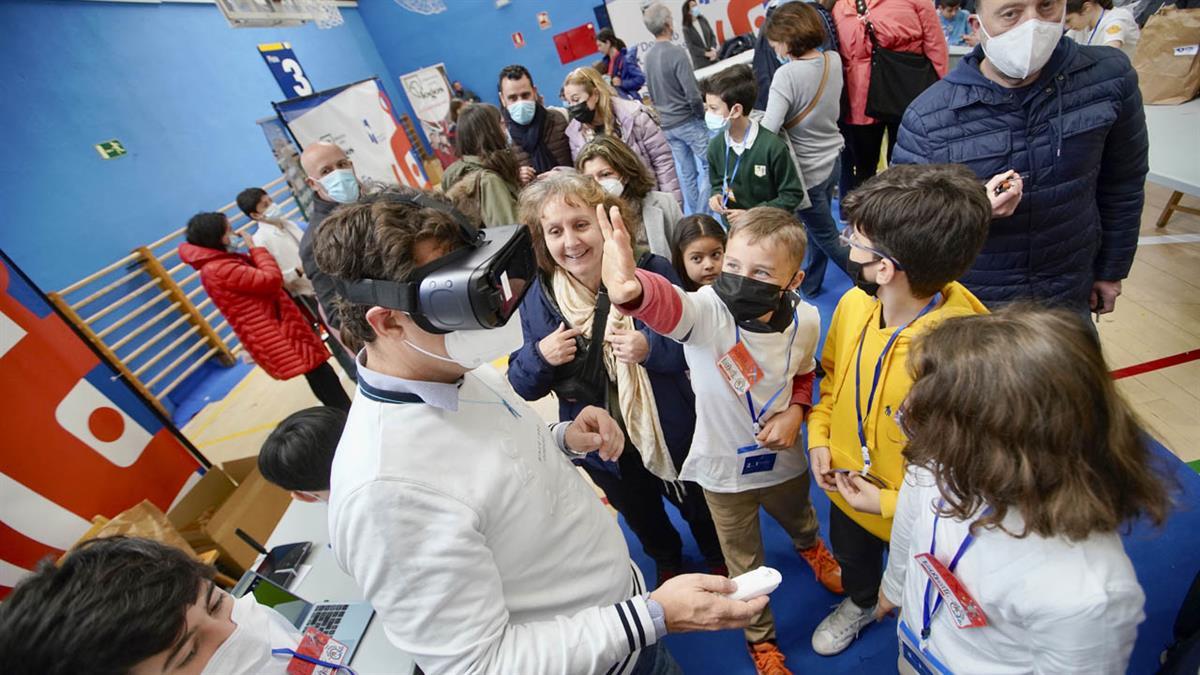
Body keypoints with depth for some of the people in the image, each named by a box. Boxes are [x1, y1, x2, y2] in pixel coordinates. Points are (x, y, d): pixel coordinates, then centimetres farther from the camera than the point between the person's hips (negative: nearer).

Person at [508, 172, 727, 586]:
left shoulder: (652, 271, -21)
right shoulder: (538, 299, -13)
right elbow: (523, 388, -7)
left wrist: (651, 348, -34)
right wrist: (539, 356, -28)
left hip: (671, 431, -2)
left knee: (698, 506, 27)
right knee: (641, 517, 31)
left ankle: (717, 558, 63)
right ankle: (667, 560, 66)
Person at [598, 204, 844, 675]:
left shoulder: (804, 321, -16)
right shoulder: (707, 311, -31)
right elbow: (668, 304, -55)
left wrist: (795, 411, -15)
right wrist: (631, 289, -77)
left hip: (783, 457, 4)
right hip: (723, 468, -3)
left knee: (798, 518, 36)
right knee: (745, 567, 18)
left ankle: (810, 547, 75)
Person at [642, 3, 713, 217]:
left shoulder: (648, 56, 5)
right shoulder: (676, 52, -17)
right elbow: (692, 94, -19)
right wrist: (702, 114, -3)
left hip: (667, 125, 7)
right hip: (688, 121, -7)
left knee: (685, 173, 13)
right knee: (707, 167, 2)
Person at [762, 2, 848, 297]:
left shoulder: (786, 74, -25)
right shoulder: (834, 59, -1)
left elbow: (768, 129, -30)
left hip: (807, 170, -8)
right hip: (831, 160, 8)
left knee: (827, 236, 9)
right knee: (815, 229, 22)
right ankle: (809, 284, 39)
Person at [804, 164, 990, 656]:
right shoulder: (854, 304, -17)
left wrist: (892, 503, -22)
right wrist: (819, 435, -8)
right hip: (845, 488, 6)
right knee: (851, 557, 35)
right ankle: (860, 603, 67)